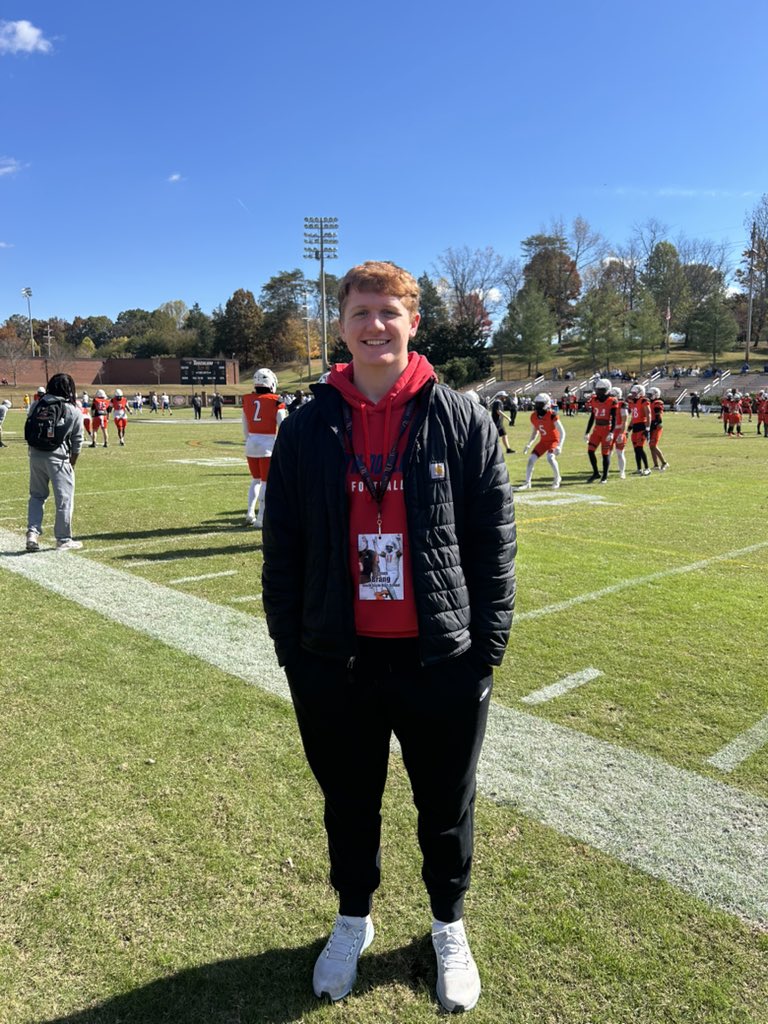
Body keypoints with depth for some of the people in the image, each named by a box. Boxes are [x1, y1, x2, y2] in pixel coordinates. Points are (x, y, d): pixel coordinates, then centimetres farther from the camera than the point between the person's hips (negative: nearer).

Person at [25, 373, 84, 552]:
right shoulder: (73, 411, -3)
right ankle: (63, 540, 12)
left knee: (37, 495, 19)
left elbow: (29, 433, 7)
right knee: (64, 499, 6)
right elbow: (77, 442, 1)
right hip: (57, 457, -4)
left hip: (35, 455, 4)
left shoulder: (36, 405, 6)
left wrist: (34, 452, 14)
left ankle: (33, 532, 9)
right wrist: (72, 463, 13)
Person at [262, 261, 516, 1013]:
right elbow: (281, 552, 2)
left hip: (442, 662, -1)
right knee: (349, 806, 20)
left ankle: (449, 927, 45)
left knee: (446, 810, 18)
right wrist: (292, 653, 0)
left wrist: (486, 649, -5)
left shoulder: (464, 422, -4)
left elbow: (494, 546, -2)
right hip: (336, 663, 1)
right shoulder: (305, 429, -1)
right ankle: (353, 920, 47)